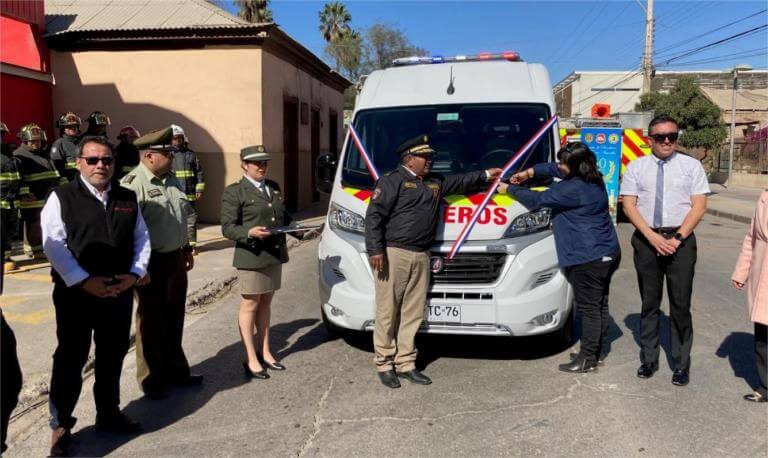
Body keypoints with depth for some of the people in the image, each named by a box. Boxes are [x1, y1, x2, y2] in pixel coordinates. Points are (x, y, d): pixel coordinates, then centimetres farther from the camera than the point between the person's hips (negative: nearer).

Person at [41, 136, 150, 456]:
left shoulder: (128, 199, 9)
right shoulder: (61, 197, -3)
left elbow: (142, 238, 9)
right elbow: (53, 245, -12)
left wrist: (135, 274, -6)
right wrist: (83, 281, -18)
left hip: (120, 292, 4)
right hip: (75, 293, -4)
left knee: (113, 357, 15)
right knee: (70, 360, 5)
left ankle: (108, 414, 33)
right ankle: (60, 425, 21)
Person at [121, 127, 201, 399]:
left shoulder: (170, 180, 10)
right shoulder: (133, 184, -17)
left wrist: (186, 249, 21)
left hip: (175, 259, 8)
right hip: (152, 264, -8)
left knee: (174, 320, 19)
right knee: (152, 324, 7)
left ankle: (175, 371, 35)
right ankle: (152, 380, 23)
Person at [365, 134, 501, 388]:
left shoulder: (435, 182, 21)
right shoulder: (392, 181, -3)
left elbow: (460, 182, 39)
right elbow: (374, 216, -9)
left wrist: (485, 175, 39)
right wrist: (375, 250, -15)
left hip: (421, 257, 7)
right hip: (393, 255, -7)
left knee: (413, 314, 8)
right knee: (387, 312, -3)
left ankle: (405, 363, 17)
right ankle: (384, 364, 7)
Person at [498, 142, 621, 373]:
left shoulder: (572, 189, -20)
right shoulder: (594, 180, 9)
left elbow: (536, 200, -12)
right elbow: (555, 169, 24)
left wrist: (509, 189, 1)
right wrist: (531, 171, 16)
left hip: (589, 258, -10)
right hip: (608, 252, 10)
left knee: (589, 308, -2)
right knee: (600, 304, 17)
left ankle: (587, 358, 7)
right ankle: (600, 350, 30)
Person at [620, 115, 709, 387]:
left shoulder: (691, 166, 5)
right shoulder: (636, 167, 7)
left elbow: (699, 207, -1)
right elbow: (629, 205, 0)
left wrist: (677, 238, -12)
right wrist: (653, 237, -11)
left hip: (681, 240, -1)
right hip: (646, 240, 1)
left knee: (681, 305, 2)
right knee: (649, 304, 10)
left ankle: (681, 365, 15)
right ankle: (648, 360, 22)